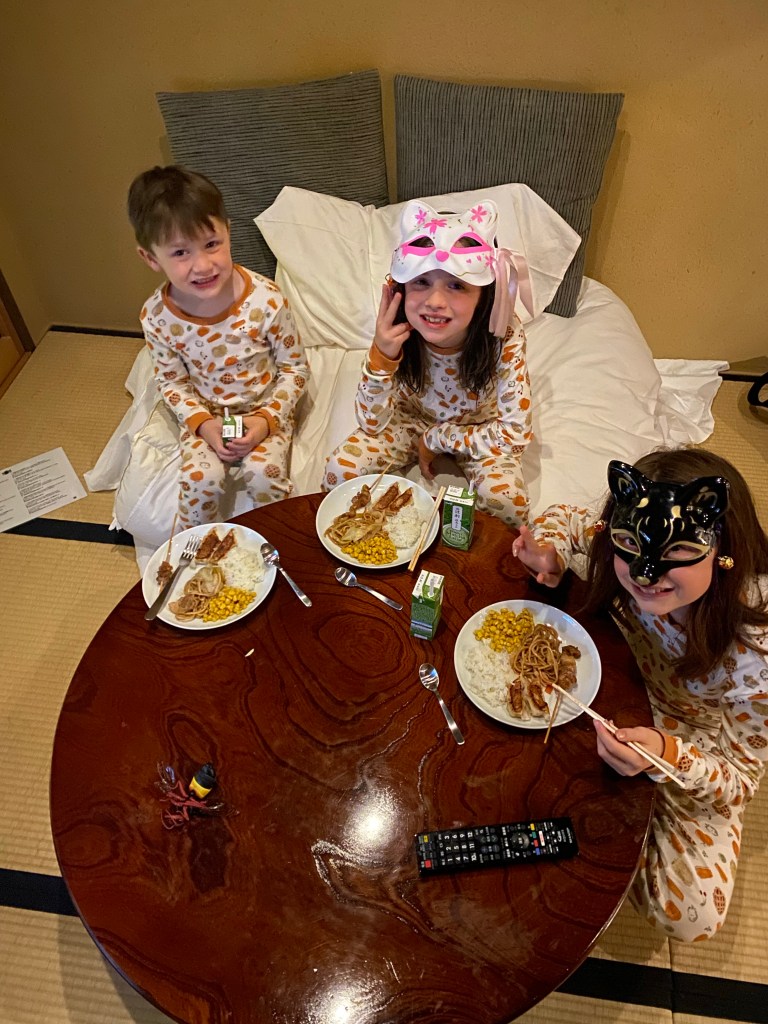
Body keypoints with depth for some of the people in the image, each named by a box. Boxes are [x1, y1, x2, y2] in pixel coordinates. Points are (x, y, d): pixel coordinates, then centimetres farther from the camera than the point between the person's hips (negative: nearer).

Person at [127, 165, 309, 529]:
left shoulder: (266, 300, -22)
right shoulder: (156, 317, -16)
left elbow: (295, 369, -9)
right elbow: (172, 381, 1)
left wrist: (267, 419, -19)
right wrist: (202, 423, -14)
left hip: (265, 410, -1)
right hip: (205, 415, 2)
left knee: (264, 471, -25)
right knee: (200, 479, -21)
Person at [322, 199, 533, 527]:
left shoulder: (504, 337, -30)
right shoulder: (398, 333, -26)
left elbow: (515, 436, -25)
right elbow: (372, 424, -21)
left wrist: (435, 439, -21)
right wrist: (381, 355, -37)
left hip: (476, 431, -1)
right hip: (410, 421, 2)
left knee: (508, 504, -27)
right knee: (340, 470, -20)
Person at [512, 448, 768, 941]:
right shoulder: (628, 560, -29)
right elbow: (568, 518, -6)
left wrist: (668, 757, -43)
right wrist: (550, 549, -29)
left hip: (698, 757, -2)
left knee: (691, 916, -9)